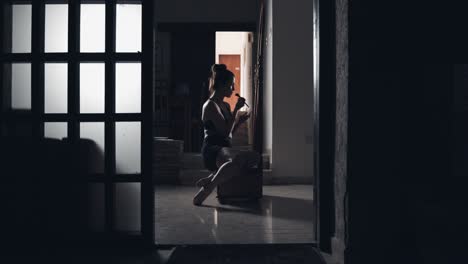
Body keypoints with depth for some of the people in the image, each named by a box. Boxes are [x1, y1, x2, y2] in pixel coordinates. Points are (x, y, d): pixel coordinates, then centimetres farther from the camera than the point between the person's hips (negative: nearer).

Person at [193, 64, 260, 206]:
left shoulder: (226, 106, 21)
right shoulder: (210, 105, -7)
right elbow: (225, 132, -15)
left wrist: (240, 121, 10)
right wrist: (236, 109, -11)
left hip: (224, 149, 10)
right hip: (212, 150, -9)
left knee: (254, 156, -9)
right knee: (238, 159, -38)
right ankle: (206, 190, -28)